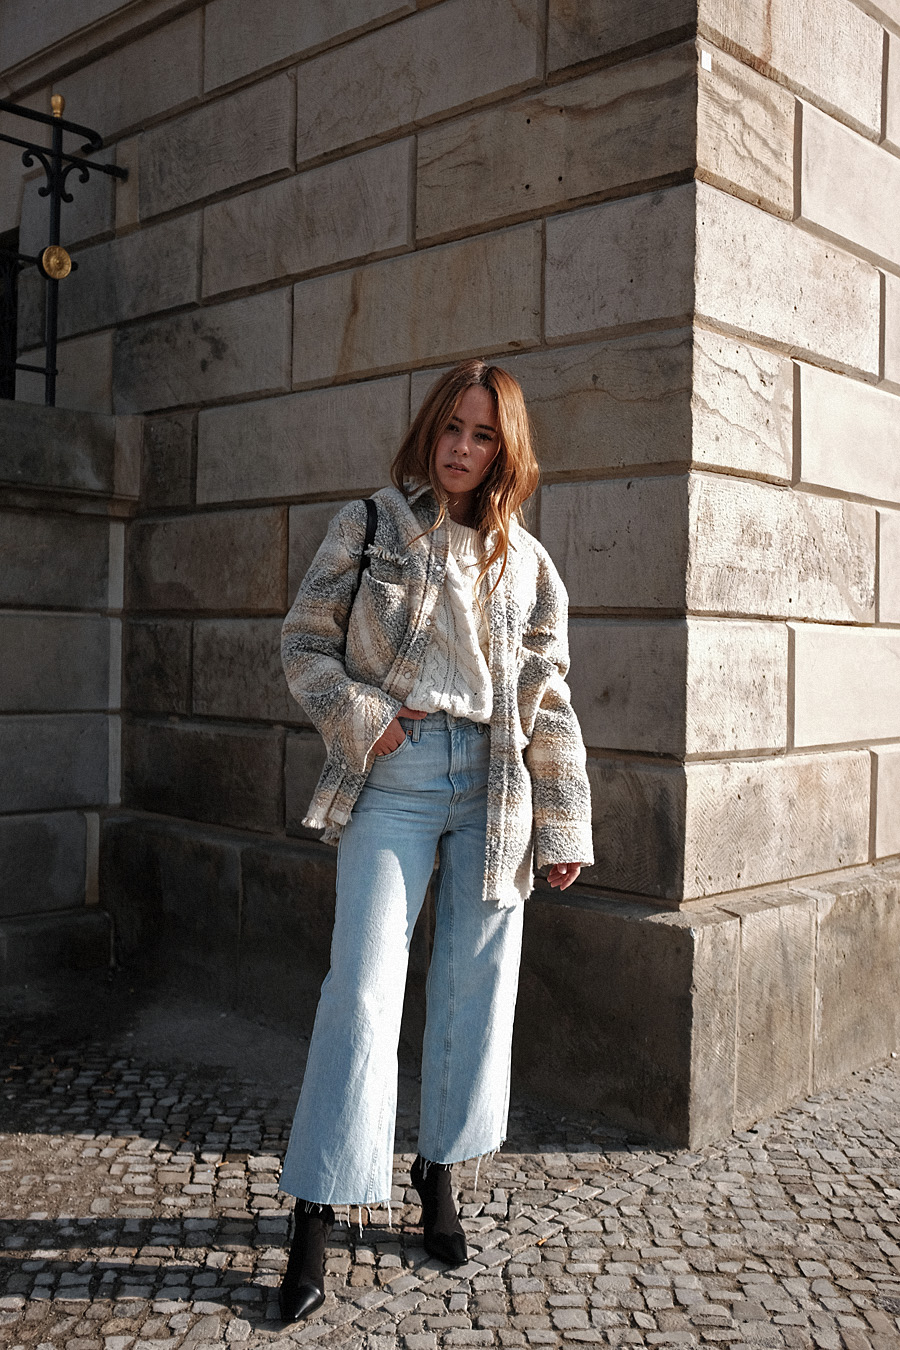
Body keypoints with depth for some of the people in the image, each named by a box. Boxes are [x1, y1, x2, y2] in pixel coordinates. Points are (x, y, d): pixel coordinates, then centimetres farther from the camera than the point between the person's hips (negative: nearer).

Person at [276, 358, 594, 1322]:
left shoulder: (523, 558, 10)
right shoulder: (369, 525, 5)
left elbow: (548, 699, 10)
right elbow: (303, 642, 6)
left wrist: (564, 827, 7)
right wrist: (361, 719, -10)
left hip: (492, 787, 3)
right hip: (393, 778, -2)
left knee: (476, 984, 8)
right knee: (363, 987, -6)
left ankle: (438, 1169, 29)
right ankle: (315, 1214, 5)